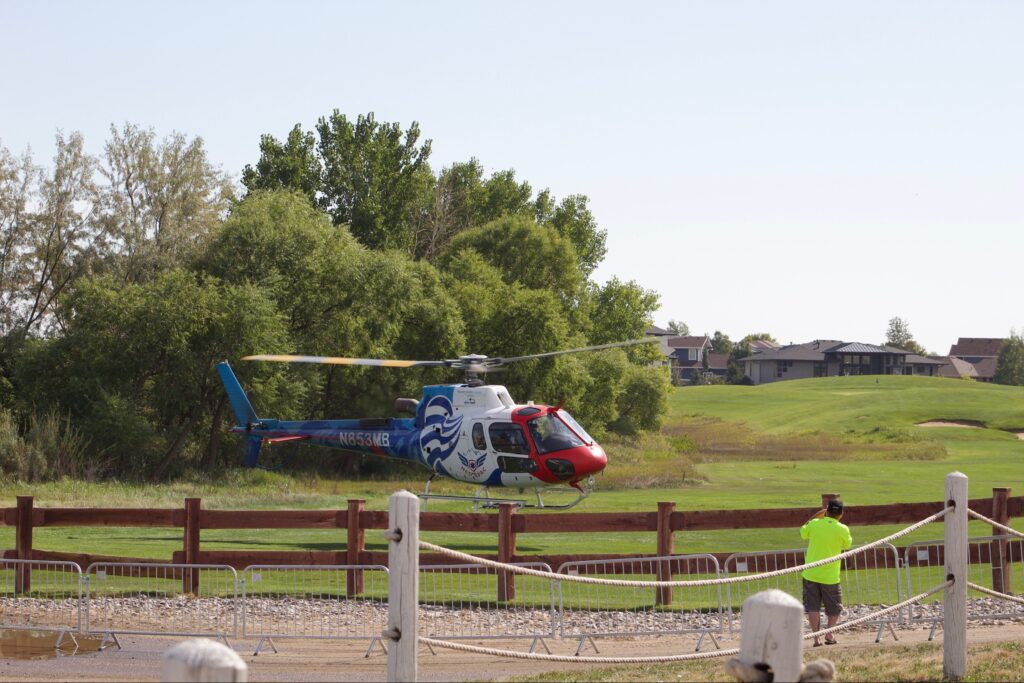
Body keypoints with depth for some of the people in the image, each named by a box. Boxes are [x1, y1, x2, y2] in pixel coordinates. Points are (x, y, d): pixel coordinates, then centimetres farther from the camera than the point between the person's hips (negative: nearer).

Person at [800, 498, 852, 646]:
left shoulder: (814, 524, -6)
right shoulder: (842, 529, -10)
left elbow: (802, 532, 16)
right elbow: (847, 545, 10)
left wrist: (816, 516, 17)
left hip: (810, 574, 1)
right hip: (830, 576, -1)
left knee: (812, 607, 3)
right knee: (834, 609, 16)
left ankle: (816, 637, -3)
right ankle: (829, 635, 9)